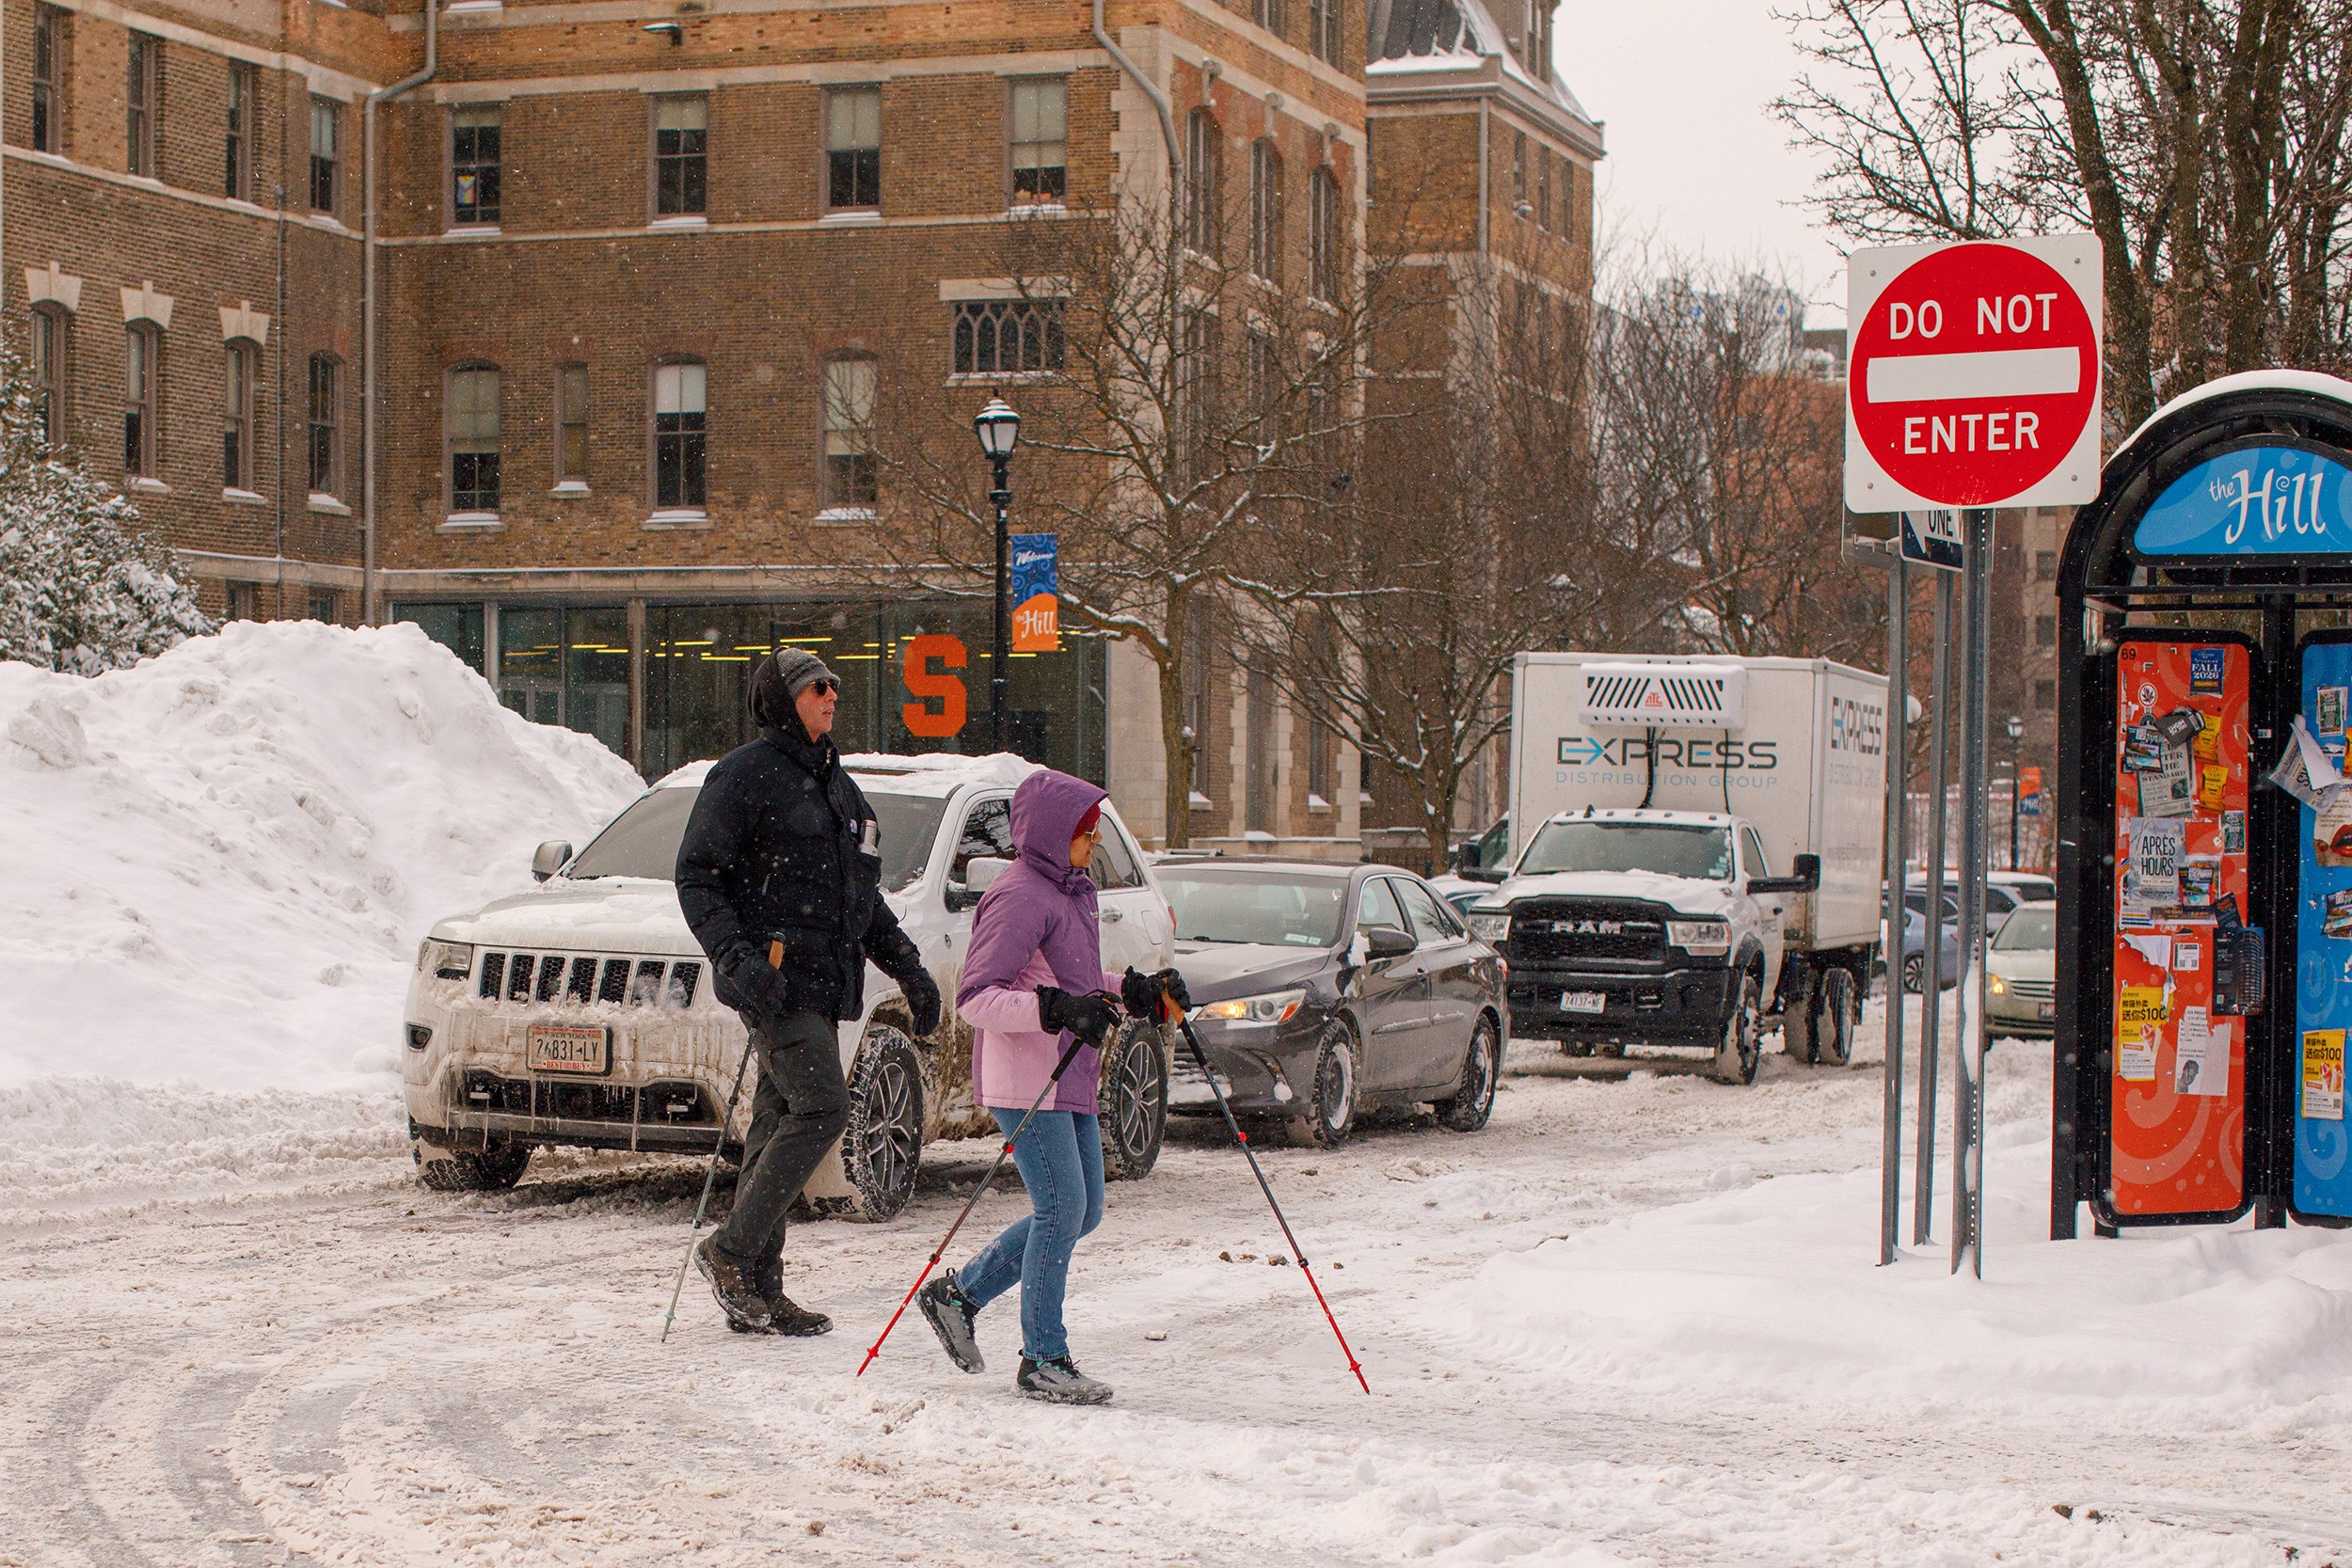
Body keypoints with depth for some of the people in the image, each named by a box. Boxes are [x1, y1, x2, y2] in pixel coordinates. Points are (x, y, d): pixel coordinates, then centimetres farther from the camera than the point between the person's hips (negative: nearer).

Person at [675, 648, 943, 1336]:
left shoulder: (834, 783, 20)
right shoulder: (745, 776, -6)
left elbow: (863, 892, 27)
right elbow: (696, 877, -9)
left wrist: (908, 969, 20)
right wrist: (737, 959, -21)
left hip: (822, 981, 8)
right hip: (773, 977, -8)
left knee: (780, 1121, 7)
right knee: (821, 1106, -18)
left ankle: (756, 1289, 9)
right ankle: (732, 1248, -10)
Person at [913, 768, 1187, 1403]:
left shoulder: (1069, 891, 16)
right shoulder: (1018, 897, -15)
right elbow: (976, 999, -20)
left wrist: (1136, 990, 13)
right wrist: (1059, 1010, -29)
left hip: (1069, 1081, 10)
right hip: (1023, 1081, -10)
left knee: (1082, 1211, 11)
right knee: (1062, 1208, -10)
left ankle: (959, 1294, 23)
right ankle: (1043, 1361, -1)